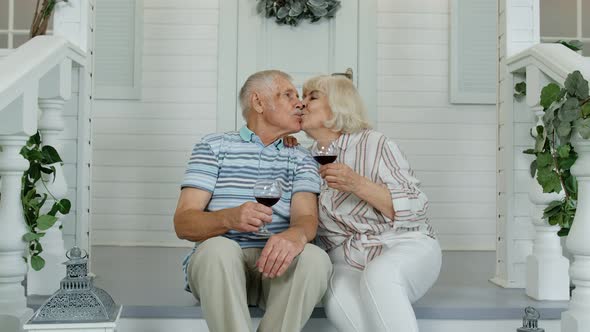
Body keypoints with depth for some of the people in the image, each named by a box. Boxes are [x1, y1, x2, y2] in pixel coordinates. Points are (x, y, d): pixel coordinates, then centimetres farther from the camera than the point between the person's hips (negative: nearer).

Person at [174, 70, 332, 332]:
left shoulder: (301, 159, 16)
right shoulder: (213, 146, 8)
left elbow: (307, 217, -2)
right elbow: (183, 224, -2)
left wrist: (297, 233, -29)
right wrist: (229, 218, -25)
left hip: (275, 263, 2)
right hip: (218, 262, -2)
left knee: (315, 258, -30)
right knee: (218, 248, -35)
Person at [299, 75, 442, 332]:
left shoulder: (374, 144, -3)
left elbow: (415, 208, -8)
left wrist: (358, 185, -21)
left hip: (405, 246, -3)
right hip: (347, 262, 3)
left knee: (378, 275, -38)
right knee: (338, 297, -33)